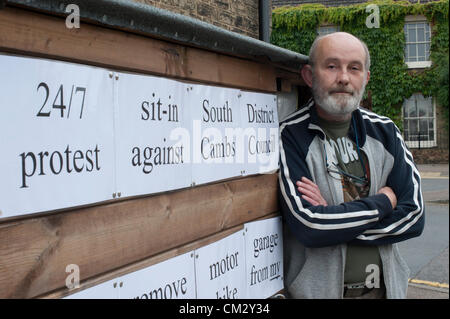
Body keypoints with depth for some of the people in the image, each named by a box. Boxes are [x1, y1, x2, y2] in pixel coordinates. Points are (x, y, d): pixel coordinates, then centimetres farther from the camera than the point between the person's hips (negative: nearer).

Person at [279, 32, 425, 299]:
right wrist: (383, 202, -12)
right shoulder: (290, 136, -15)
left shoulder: (384, 131, 1)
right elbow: (307, 227, -24)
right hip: (317, 289, -4)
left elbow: (414, 216, -6)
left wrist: (334, 218, -18)